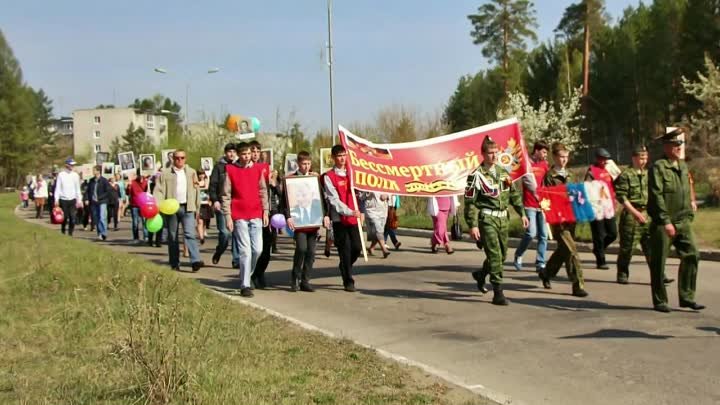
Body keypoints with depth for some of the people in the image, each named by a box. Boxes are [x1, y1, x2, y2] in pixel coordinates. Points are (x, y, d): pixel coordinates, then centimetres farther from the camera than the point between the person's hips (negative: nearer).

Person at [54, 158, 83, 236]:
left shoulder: (75, 175, 8)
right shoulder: (61, 175, 0)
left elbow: (78, 189, 11)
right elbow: (57, 188, 0)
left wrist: (79, 200, 3)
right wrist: (56, 199, -8)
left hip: (73, 200, 2)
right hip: (63, 200, -2)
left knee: (73, 218, -6)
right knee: (64, 218, 2)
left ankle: (70, 234, 2)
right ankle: (63, 233, 19)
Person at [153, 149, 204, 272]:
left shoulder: (192, 172, 13)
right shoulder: (165, 173, 6)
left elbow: (196, 190, 14)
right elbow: (159, 191, 0)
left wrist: (197, 207, 10)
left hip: (187, 207, 0)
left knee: (190, 234, -14)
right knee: (172, 236, 6)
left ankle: (195, 261, -22)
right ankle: (175, 264, 14)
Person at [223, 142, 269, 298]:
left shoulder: (258, 169, 9)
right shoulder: (230, 169, 0)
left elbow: (263, 191, 12)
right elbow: (226, 195, 0)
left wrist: (265, 211, 5)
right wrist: (228, 216, -5)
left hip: (256, 215, 3)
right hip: (239, 216, -3)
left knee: (257, 249, 1)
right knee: (245, 251, -6)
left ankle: (247, 275, 24)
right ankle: (245, 286, 0)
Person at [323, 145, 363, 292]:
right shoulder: (328, 176, -3)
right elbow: (334, 200, -10)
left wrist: (359, 211, 0)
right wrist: (350, 212, -20)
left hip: (353, 217, 4)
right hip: (339, 219, -4)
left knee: (357, 247, 2)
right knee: (345, 250, -4)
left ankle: (345, 267, 30)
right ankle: (348, 281, 6)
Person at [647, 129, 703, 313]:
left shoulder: (683, 166, 13)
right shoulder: (658, 167, -10)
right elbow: (657, 196, -16)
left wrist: (690, 214, 14)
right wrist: (666, 222, -19)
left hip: (683, 222, 7)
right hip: (662, 223, -7)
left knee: (692, 256, -1)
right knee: (659, 263, 2)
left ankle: (687, 297, 9)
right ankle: (660, 301, 13)